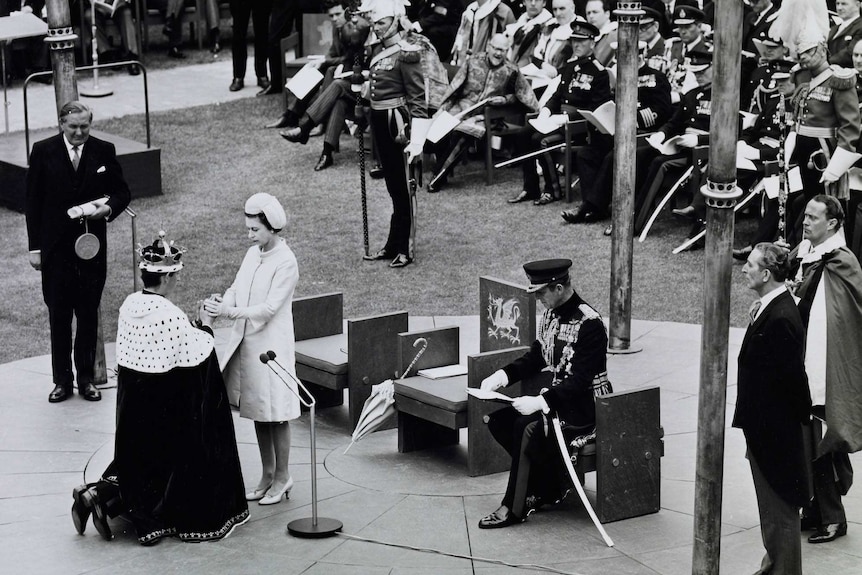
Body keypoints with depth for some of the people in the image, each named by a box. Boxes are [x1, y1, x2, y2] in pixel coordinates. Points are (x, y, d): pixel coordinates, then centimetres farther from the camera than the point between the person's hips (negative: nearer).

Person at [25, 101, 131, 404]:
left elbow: (122, 191, 9)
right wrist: (34, 247, -3)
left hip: (91, 244, 1)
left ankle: (86, 377, 17)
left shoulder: (104, 151, 0)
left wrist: (108, 208, -14)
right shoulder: (43, 151, -2)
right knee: (59, 315, 5)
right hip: (56, 246, -1)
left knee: (89, 314, 7)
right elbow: (33, 202, 1)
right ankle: (62, 380, 13)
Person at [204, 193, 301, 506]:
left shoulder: (285, 262, -15)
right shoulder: (252, 254, 9)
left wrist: (231, 312, -27)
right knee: (257, 412, 14)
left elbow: (269, 308, -19)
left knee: (276, 414, 2)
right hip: (247, 342, 7)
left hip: (272, 345, -7)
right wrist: (221, 303, -13)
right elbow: (236, 288, 9)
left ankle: (282, 477, 14)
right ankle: (268, 474, 26)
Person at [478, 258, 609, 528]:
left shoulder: (588, 323, -21)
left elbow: (580, 380, -24)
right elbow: (536, 357, 15)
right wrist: (502, 376, 1)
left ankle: (514, 508, -17)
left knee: (527, 426, -30)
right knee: (499, 421, -7)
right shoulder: (551, 314, 5)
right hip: (556, 396, 9)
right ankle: (549, 488, 2)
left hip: (584, 406, -9)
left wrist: (540, 402, -31)